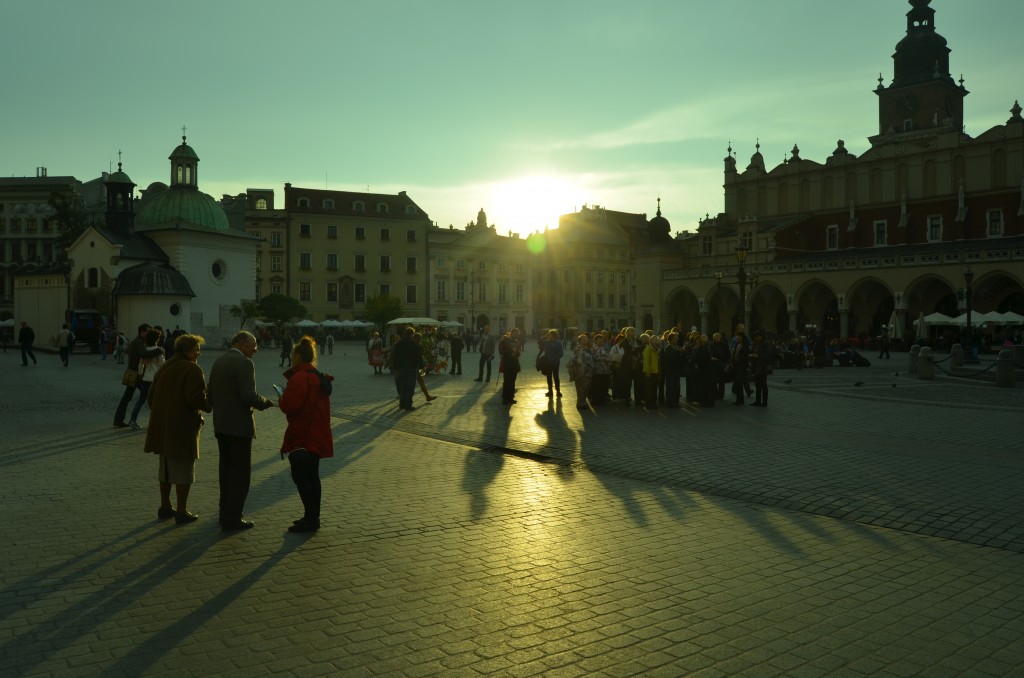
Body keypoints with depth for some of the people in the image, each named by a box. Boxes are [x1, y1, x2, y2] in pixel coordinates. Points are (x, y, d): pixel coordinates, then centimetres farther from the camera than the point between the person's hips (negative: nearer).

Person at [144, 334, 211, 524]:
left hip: (162, 426, 8)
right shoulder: (192, 370, -15)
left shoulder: (164, 368, 12)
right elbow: (195, 399, -23)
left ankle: (165, 507, 27)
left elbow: (152, 395, 16)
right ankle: (182, 511, 6)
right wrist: (209, 404, -4)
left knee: (165, 467, 18)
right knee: (183, 469, 1)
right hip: (183, 427, -8)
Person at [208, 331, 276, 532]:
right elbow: (249, 396, -22)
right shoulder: (244, 363, -15)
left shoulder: (219, 361, 12)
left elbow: (211, 396, 15)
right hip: (239, 425, -9)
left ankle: (226, 514, 26)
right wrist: (267, 402, -5)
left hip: (220, 425, 9)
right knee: (241, 472, -1)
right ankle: (232, 519, 1)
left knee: (226, 469, 17)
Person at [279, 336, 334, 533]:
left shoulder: (299, 378, -18)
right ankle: (313, 517, 22)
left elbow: (289, 406, -22)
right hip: (317, 435, 10)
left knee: (299, 476, -3)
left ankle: (310, 518, 0)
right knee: (312, 475, 15)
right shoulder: (320, 377, 12)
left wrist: (281, 400, -1)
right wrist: (286, 401, 16)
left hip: (302, 437, -10)